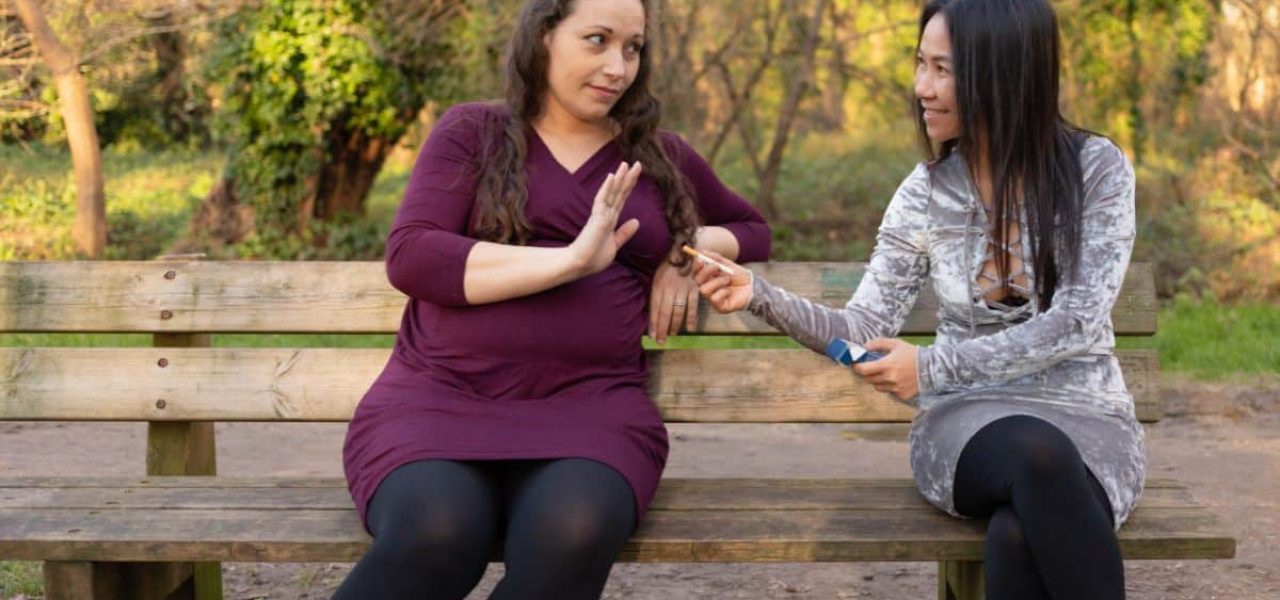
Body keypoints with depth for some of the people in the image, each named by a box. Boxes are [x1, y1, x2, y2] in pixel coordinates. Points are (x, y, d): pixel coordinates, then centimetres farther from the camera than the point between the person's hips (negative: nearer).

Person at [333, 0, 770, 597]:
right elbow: (410, 256, -5)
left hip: (587, 407, 2)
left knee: (572, 536, -35)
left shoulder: (661, 157, 18)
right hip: (442, 395, -2)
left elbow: (752, 229, 33)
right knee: (435, 538, -36)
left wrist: (688, 250, 8)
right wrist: (573, 260, -15)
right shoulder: (471, 132, 9)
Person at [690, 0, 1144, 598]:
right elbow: (865, 329, -1)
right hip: (969, 423, 2)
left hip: (1086, 421, -1)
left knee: (1018, 537, -38)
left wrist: (932, 367, -18)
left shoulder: (1097, 167, -5)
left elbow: (1075, 322, -13)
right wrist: (762, 296, -19)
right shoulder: (927, 191, 2)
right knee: (1036, 453, -38)